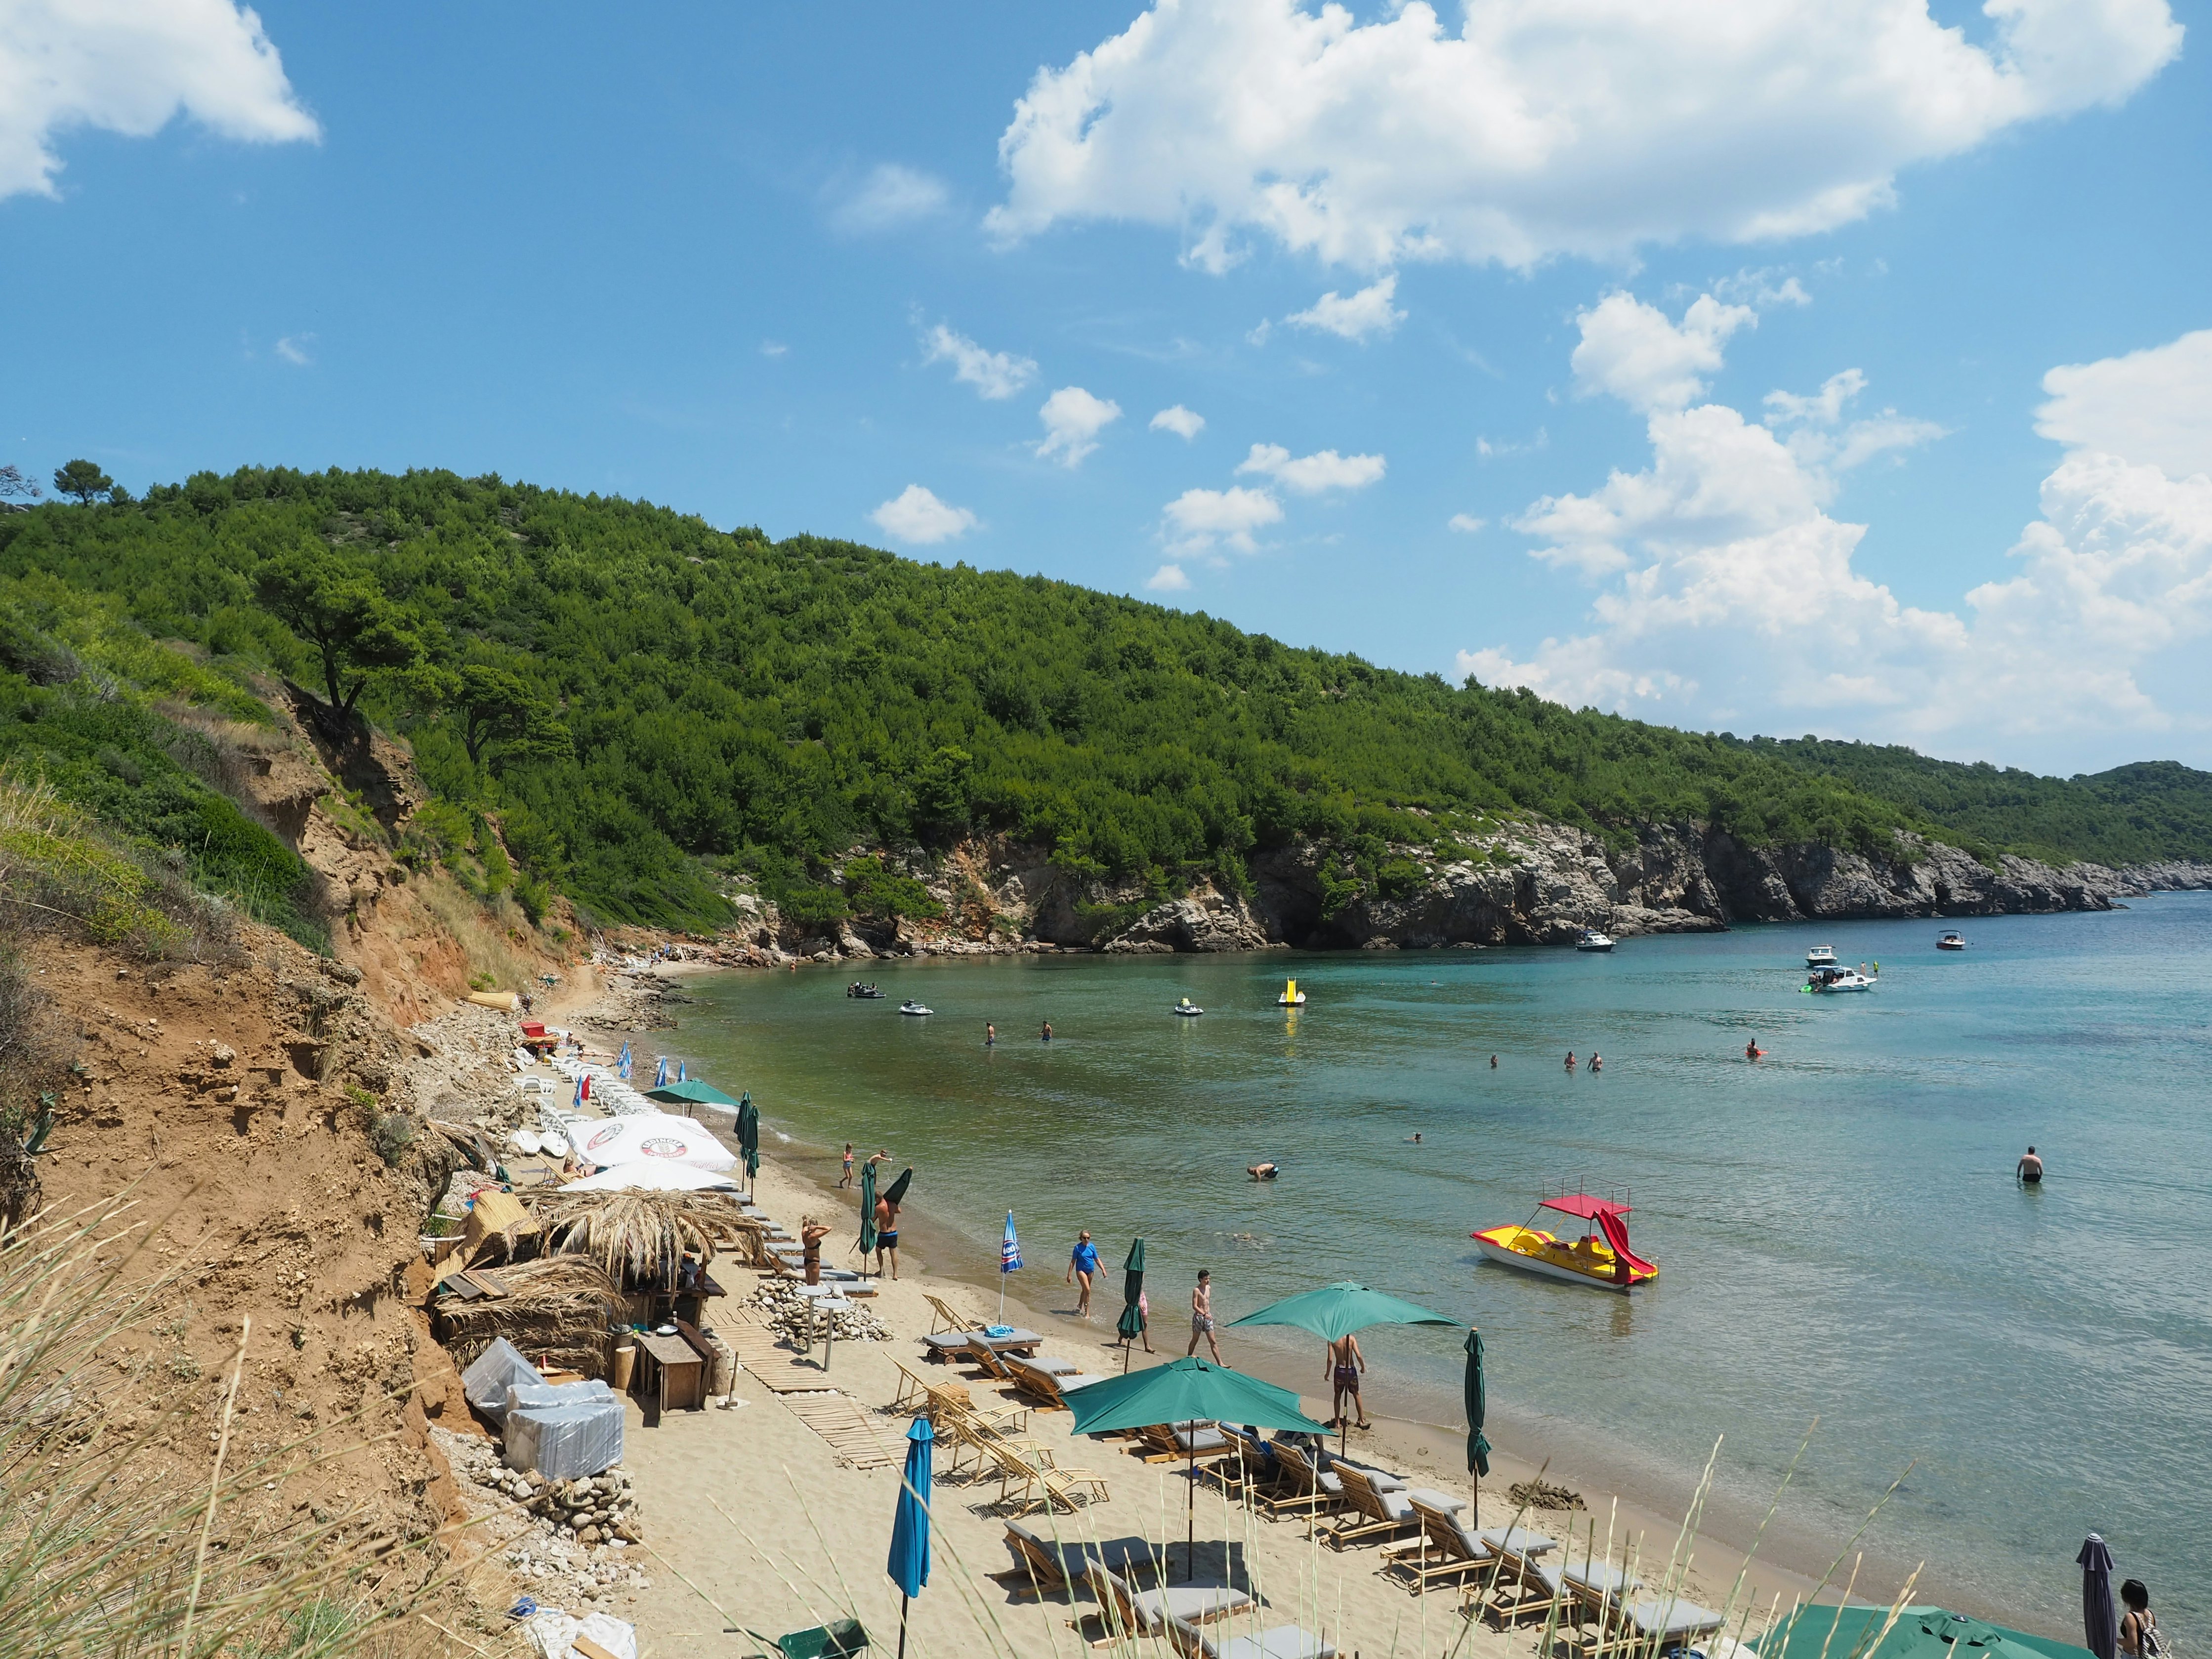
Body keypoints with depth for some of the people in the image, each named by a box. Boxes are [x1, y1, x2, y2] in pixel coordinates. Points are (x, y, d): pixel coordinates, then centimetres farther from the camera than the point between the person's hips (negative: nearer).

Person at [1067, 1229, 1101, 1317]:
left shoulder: (1092, 1247, -1)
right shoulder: (1078, 1248, -11)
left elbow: (1097, 1260, 6)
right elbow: (1073, 1261, -7)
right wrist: (1069, 1275, -8)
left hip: (1091, 1271, 4)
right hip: (1081, 1270, -4)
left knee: (1085, 1290, 18)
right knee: (1087, 1290, -13)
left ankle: (1080, 1306, 41)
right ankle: (1087, 1313, -8)